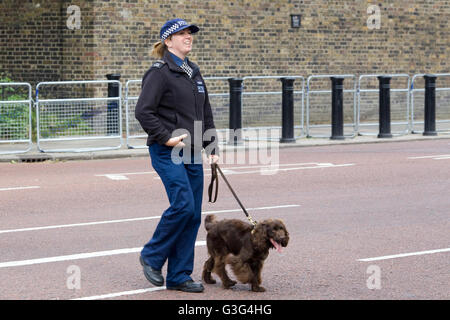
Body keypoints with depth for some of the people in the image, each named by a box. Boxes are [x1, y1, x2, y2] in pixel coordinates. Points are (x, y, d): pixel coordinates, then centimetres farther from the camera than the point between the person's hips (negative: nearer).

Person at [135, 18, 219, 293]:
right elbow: (143, 111, -14)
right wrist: (166, 137, -18)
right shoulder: (160, 72, -8)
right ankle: (152, 255, 4)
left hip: (191, 153, 8)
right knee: (183, 205, -18)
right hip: (168, 153, -8)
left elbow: (206, 113, 22)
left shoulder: (194, 72, 16)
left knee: (194, 214, 4)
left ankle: (179, 276, 10)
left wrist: (212, 147, 14)